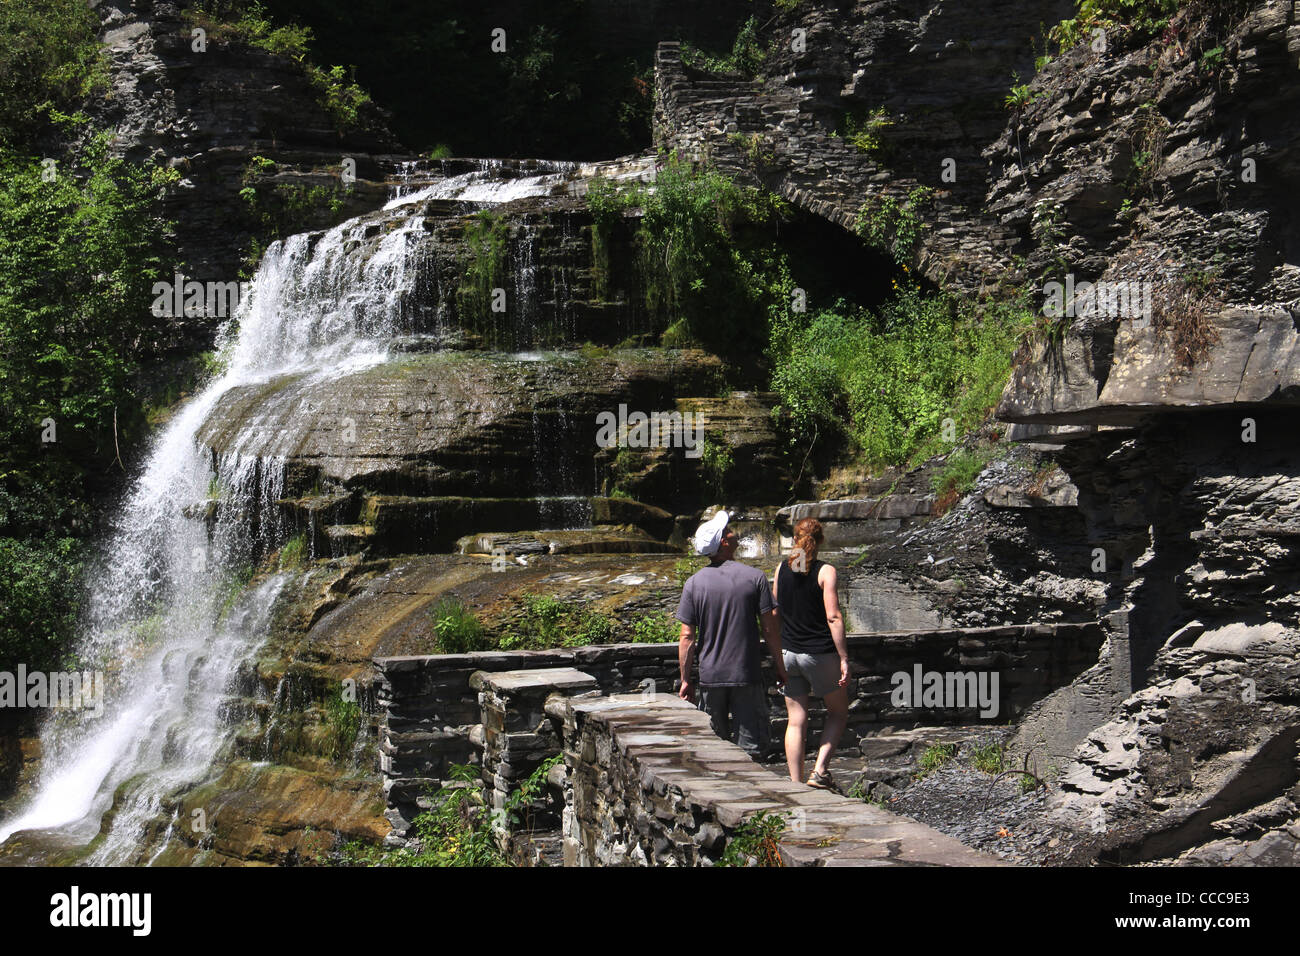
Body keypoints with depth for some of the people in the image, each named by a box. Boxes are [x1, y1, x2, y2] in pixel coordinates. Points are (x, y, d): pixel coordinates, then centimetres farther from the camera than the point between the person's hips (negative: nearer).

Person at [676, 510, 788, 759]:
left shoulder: (694, 583, -2)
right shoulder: (755, 577, -5)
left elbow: (687, 638, -3)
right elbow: (770, 628, -4)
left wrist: (685, 680, 5)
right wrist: (780, 666, 7)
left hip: (710, 677, 2)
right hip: (747, 675, -2)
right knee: (751, 746, 5)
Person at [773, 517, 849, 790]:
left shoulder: (781, 569, 3)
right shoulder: (825, 572, -10)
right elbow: (833, 617, -14)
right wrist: (843, 658, -12)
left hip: (788, 652, 4)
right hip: (820, 652, -4)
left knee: (796, 721, 9)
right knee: (838, 712, 14)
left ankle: (796, 785, 7)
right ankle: (819, 771, 0)